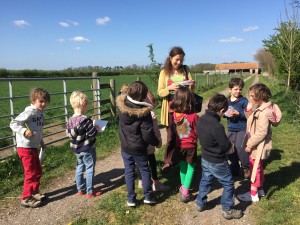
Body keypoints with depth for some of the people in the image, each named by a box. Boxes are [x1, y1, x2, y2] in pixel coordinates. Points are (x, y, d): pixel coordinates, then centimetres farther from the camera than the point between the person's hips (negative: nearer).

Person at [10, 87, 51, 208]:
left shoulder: (40, 113, 8)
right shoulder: (30, 112, -19)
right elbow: (13, 123, -23)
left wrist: (41, 141, 19)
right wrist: (24, 131, -36)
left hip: (33, 147, 9)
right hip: (25, 147, -9)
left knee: (38, 171, 19)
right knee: (31, 173, 1)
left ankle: (35, 192, 37)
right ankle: (26, 198, 15)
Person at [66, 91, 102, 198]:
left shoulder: (70, 120, -2)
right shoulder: (85, 120, -24)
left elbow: (69, 133, 7)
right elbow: (92, 133, -23)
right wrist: (96, 128, -3)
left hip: (77, 149, 7)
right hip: (87, 149, -7)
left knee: (79, 168, 19)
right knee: (90, 169, 6)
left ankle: (80, 189, 31)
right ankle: (90, 191, 16)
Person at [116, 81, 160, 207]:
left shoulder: (122, 106, -11)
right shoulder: (144, 113, -24)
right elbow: (148, 135, -20)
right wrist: (156, 142, -5)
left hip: (125, 147, 4)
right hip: (139, 149, -3)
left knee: (129, 172, 14)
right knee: (145, 171, 16)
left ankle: (131, 199, 23)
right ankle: (148, 196, 25)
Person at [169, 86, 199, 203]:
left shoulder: (174, 114, -11)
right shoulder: (193, 116, -20)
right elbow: (198, 132, -10)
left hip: (179, 145, 4)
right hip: (190, 146, -4)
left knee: (182, 166, 21)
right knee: (191, 168, 11)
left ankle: (183, 187, 35)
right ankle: (185, 192, 7)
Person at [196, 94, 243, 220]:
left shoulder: (201, 120, -7)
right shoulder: (217, 126, -32)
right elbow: (226, 146, -23)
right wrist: (231, 146, 2)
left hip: (205, 158, 8)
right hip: (217, 162, -7)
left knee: (205, 181, 25)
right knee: (228, 184, 13)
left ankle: (200, 203, 40)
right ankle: (227, 210, 27)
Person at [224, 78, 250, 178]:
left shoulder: (244, 101, -10)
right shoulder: (227, 101, 5)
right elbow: (223, 112, 13)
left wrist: (238, 114, -23)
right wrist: (226, 114, -9)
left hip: (242, 130, -5)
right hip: (230, 129, 6)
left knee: (241, 149, -10)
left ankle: (246, 168, 15)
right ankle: (234, 168, 31)